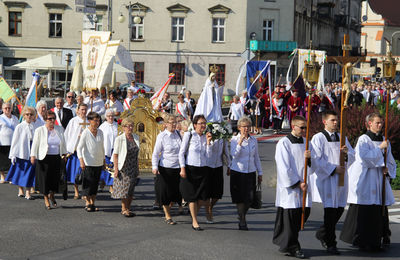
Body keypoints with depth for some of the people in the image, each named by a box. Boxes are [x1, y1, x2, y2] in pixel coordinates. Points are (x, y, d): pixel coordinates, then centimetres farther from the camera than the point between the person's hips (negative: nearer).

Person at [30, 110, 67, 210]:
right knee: (45, 178, 2)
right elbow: (35, 144, -4)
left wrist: (64, 154, 17)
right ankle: (46, 199, 18)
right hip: (44, 158, -3)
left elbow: (63, 143, 16)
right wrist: (33, 156, -12)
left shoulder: (60, 129, 7)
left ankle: (52, 195, 32)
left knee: (55, 178, 5)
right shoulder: (39, 130, -3)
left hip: (56, 158, 3)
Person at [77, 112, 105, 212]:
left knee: (95, 183, 8)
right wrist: (81, 160, -21)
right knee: (88, 183, -3)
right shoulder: (85, 133, -9)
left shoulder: (100, 132, 7)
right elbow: (79, 147, -10)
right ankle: (88, 203, 7)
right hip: (88, 163, -5)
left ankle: (93, 203, 15)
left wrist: (104, 160, 19)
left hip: (98, 162, 5)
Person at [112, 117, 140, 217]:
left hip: (133, 167, 5)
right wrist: (116, 169, -16)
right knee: (124, 188, -3)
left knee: (131, 190, 6)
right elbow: (115, 155, -10)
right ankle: (124, 209, 6)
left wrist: (137, 167, 14)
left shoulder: (136, 137, 8)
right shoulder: (119, 139, -9)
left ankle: (128, 209, 15)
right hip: (123, 168, -5)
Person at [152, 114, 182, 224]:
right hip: (165, 168, -4)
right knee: (166, 193, 3)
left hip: (178, 168, 4)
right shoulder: (162, 136, -7)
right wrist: (155, 167, -18)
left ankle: (168, 209, 33)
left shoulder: (178, 134, 6)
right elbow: (155, 153, -7)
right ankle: (168, 216, 17)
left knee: (176, 192, 8)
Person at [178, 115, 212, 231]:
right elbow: (181, 153, -3)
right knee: (192, 197, 0)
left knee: (203, 199, -1)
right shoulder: (188, 135, -2)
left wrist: (208, 142, -3)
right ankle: (195, 222, 10)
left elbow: (207, 156, 5)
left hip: (202, 170, 4)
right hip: (190, 169, -4)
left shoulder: (205, 137, 9)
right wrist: (182, 168, -10)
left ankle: (194, 213, 27)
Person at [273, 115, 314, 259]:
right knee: (291, 214, -4)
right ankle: (292, 247, 6)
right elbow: (284, 167, -11)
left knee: (304, 213, 6)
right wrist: (298, 183, -12)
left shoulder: (305, 142, 12)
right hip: (289, 186, -6)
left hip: (303, 184, 6)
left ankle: (284, 241, 23)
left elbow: (311, 164, 14)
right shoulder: (284, 143, -7)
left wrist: (308, 158, -10)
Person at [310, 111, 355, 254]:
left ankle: (322, 233, 29)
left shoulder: (342, 138, 15)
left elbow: (353, 158, 12)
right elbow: (317, 160, -10)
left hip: (341, 178, 6)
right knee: (330, 209, -6)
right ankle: (330, 244, 3)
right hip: (326, 178, -6)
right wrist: (333, 169, -16)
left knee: (339, 209, 7)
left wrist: (347, 152, -10)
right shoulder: (318, 138, -3)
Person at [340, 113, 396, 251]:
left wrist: (387, 168, -2)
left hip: (379, 179, 6)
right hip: (365, 179, -6)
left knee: (379, 211, 5)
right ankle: (361, 240, 2)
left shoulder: (384, 140, 14)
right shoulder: (363, 139, -4)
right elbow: (364, 157, -17)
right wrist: (380, 148, -16)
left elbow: (390, 160, 18)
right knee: (363, 211, -6)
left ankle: (376, 240, 16)